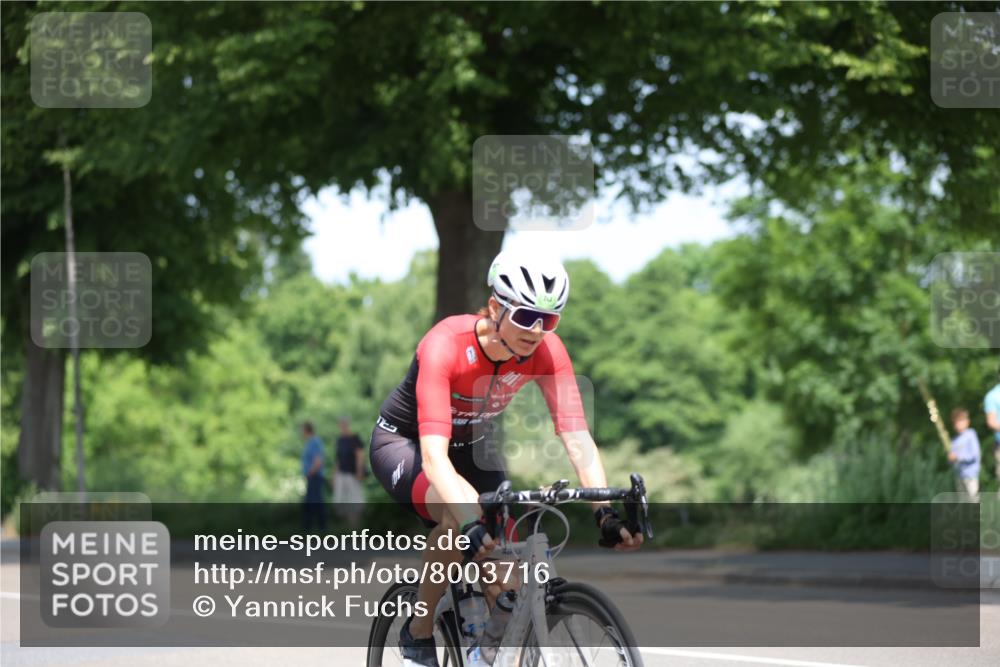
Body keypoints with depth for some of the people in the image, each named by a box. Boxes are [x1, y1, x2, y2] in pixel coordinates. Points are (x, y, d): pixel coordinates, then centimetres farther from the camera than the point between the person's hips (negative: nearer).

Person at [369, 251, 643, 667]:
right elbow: (434, 454, -44)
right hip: (403, 443, -5)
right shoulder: (446, 345, -35)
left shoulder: (546, 351, -22)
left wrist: (605, 511, -41)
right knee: (463, 513, -35)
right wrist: (472, 524, -58)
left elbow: (577, 437, -26)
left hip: (472, 447, 5)